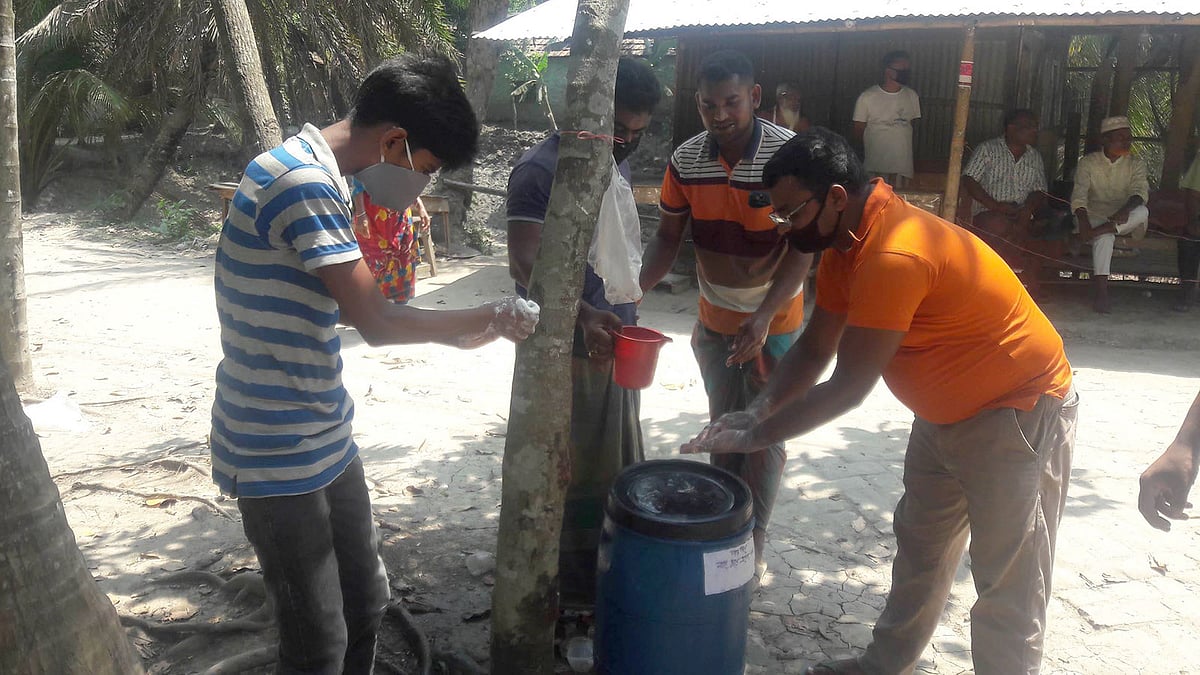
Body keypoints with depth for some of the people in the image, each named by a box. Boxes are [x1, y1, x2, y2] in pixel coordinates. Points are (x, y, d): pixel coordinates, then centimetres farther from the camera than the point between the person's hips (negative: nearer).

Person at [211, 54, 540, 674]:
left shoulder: (318, 177, 9)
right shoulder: (303, 181, -23)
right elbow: (376, 323, -24)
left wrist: (449, 331, 8)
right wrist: (490, 318, -12)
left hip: (325, 441, 9)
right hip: (279, 456, -9)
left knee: (364, 605, 20)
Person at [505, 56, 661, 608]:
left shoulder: (616, 164, 11)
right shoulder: (542, 169, -17)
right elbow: (525, 262, -27)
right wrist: (582, 315, -40)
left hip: (615, 337, 9)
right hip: (572, 349, -9)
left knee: (622, 464, 18)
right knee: (581, 471, 1)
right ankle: (579, 588, 19)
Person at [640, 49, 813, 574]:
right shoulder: (686, 160, -9)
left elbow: (803, 249, -20)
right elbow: (667, 239, -2)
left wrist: (764, 316, -31)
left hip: (774, 322, -4)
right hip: (714, 321, 4)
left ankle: (754, 540, 23)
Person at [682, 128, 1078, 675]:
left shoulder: (894, 255, -33)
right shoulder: (841, 241, -2)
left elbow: (848, 388, -29)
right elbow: (814, 347, 2)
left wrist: (754, 437, -21)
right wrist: (755, 412, -10)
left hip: (1017, 414, -10)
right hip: (945, 413, 10)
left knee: (1008, 584, 1)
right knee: (919, 547, 21)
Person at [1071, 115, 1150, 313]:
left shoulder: (1136, 164, 5)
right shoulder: (1088, 162, -1)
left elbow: (1141, 190, -11)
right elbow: (1079, 195, -13)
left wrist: (1126, 208, -36)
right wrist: (1083, 222, -33)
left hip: (1124, 218, 3)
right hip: (1095, 214, -3)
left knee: (1143, 211, -31)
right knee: (1105, 238, -36)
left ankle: (1097, 231, -32)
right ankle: (1100, 290, -41)